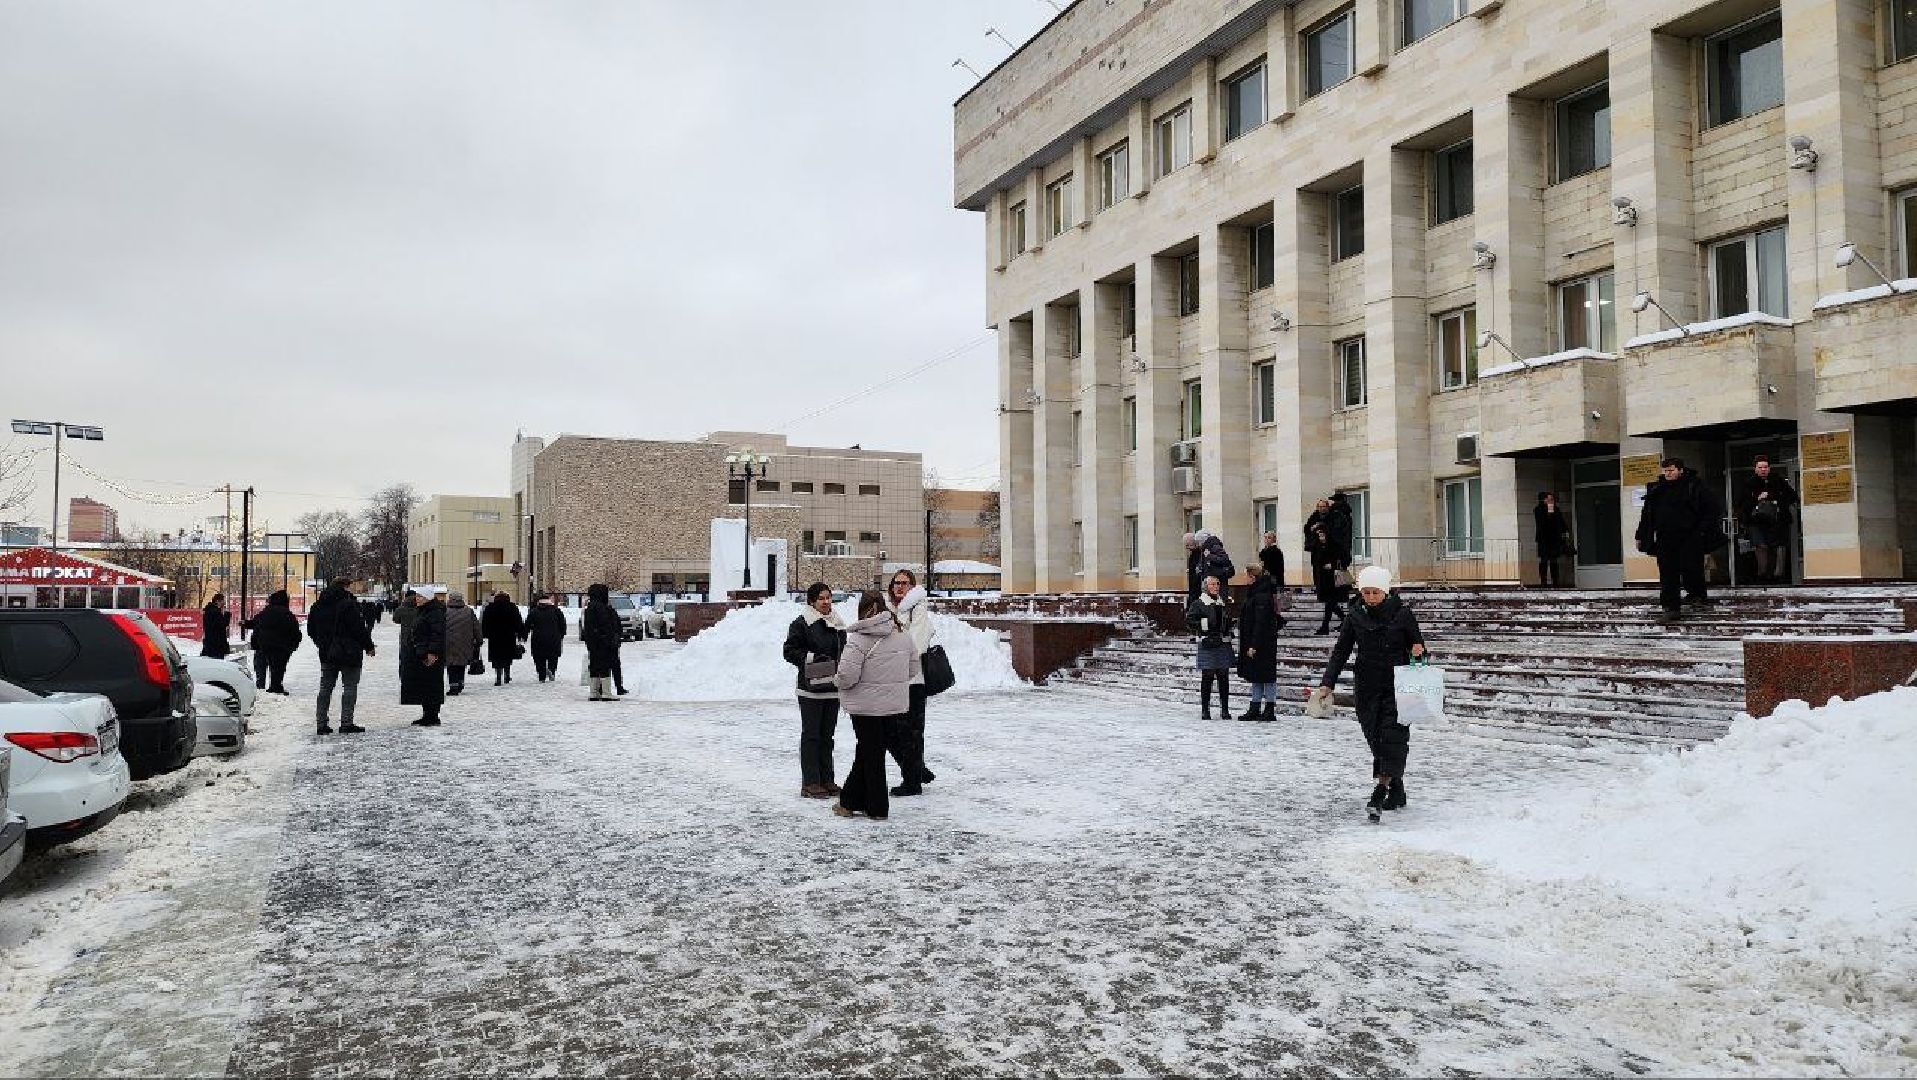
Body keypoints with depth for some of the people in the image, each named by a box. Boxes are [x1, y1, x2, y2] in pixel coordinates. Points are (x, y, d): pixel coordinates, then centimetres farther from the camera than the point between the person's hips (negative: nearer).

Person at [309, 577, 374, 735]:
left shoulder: (318, 606, 8)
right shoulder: (349, 604, -15)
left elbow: (311, 629, 15)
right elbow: (359, 629, -16)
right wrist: (369, 646, -3)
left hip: (326, 653, 7)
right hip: (349, 654, -7)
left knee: (325, 687, 12)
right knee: (350, 686, 1)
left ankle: (322, 723, 12)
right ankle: (346, 723, -2)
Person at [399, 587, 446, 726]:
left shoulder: (436, 613, -13)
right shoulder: (418, 611, 19)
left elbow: (438, 634, -20)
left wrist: (433, 652, -26)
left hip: (430, 657, -10)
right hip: (416, 656, 10)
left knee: (430, 688, -6)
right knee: (422, 688, 12)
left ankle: (432, 717, -2)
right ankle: (426, 714, 19)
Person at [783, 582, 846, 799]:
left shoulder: (838, 624, 14)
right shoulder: (801, 624, -5)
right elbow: (790, 651, -7)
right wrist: (812, 658, -18)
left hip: (833, 689, 6)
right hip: (811, 689, -6)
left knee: (827, 735, 11)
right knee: (811, 735, -2)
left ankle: (826, 780, 19)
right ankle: (810, 783, 2)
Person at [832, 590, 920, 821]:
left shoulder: (858, 639, -17)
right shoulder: (903, 634, 2)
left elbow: (848, 675, -21)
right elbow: (913, 668, 9)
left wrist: (836, 680, 0)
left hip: (867, 706, -5)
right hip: (897, 705, 6)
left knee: (871, 755, 7)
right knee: (867, 753, 17)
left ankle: (877, 808, 14)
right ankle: (850, 800, 26)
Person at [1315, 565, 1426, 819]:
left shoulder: (1401, 612, -3)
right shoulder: (1355, 616, 2)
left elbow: (1417, 643, 7)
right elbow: (1340, 652, 4)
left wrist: (1418, 650, -18)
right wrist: (1327, 683, -5)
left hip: (1396, 685, -2)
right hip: (1367, 686, 3)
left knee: (1393, 736, -13)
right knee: (1375, 738, 2)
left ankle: (1381, 789, -17)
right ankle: (1396, 791, 15)